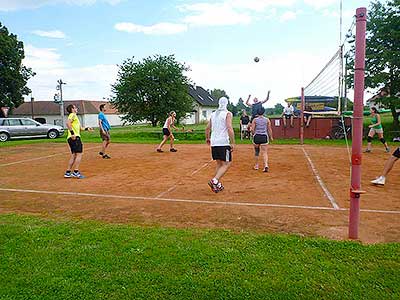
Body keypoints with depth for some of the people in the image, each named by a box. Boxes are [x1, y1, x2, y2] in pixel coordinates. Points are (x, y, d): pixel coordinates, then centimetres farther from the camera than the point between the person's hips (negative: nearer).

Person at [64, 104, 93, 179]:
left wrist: (86, 128, 22)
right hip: (75, 138, -10)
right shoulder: (73, 115, -5)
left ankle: (68, 172, 16)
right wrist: (72, 133, -26)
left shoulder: (74, 116, 26)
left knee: (73, 155, 13)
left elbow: (79, 128, 29)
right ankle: (76, 172, -10)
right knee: (79, 154, -10)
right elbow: (68, 123, -24)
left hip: (72, 138, 10)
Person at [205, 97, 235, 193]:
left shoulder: (213, 114, 14)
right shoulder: (227, 113, -4)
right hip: (224, 143, -6)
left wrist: (207, 138, 33)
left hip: (214, 143, 7)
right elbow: (229, 128, -16)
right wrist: (232, 143, -15)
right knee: (226, 164, -3)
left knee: (219, 164, 16)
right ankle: (214, 180, -20)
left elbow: (208, 128, 18)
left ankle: (218, 184, 16)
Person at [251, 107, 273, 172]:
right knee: (264, 152, 0)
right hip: (264, 136, 0)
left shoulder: (255, 120, -1)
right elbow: (269, 129, 4)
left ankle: (256, 165, 26)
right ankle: (266, 165, -20)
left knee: (256, 151, 15)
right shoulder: (267, 120, 3)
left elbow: (252, 129, -6)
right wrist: (271, 137, 14)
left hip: (256, 136, 0)